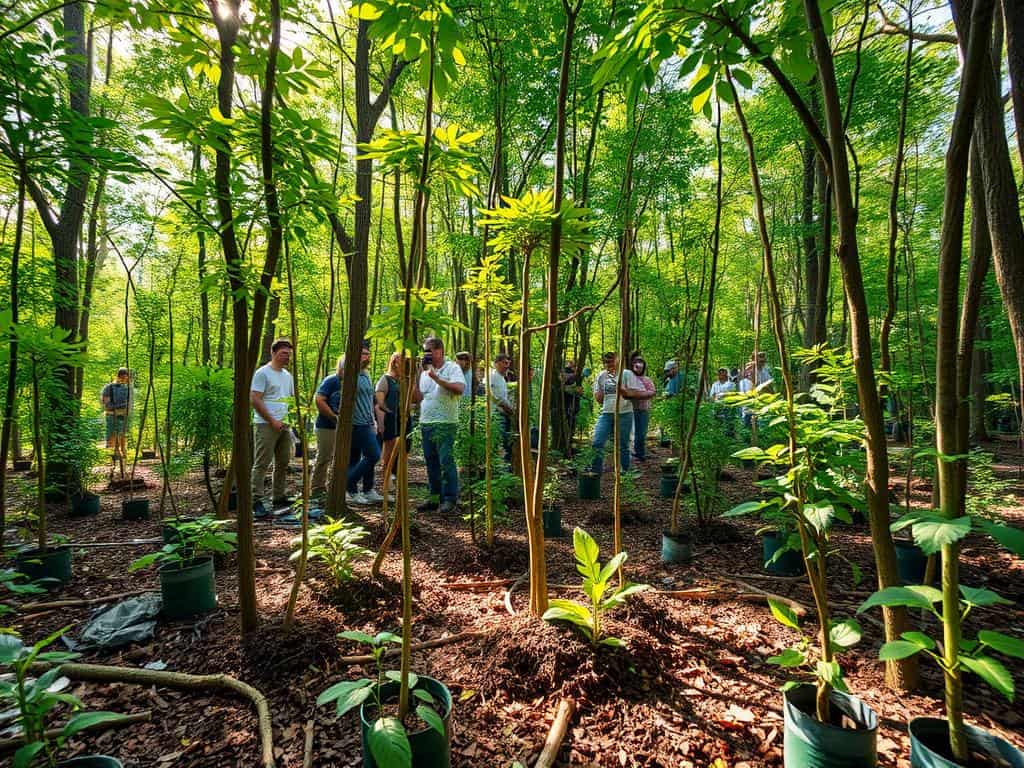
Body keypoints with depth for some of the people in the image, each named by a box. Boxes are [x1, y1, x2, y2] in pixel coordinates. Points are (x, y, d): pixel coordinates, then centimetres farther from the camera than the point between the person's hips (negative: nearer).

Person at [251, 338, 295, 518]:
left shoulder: (287, 375, 16)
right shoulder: (262, 373, -7)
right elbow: (254, 399, -14)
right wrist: (272, 421, -15)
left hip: (284, 425, 8)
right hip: (266, 425, -8)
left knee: (282, 463, 12)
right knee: (261, 464, -6)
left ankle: (279, 497, 22)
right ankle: (257, 501, -2)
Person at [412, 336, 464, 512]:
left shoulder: (452, 368, -1)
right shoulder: (424, 372, 17)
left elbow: (459, 388, -19)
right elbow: (416, 398, 11)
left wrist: (437, 378, -16)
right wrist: (416, 377, 1)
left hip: (445, 424, -6)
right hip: (426, 423, 7)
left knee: (446, 461, -7)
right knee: (431, 463, 11)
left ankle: (450, 499, 1)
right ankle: (435, 497, 21)